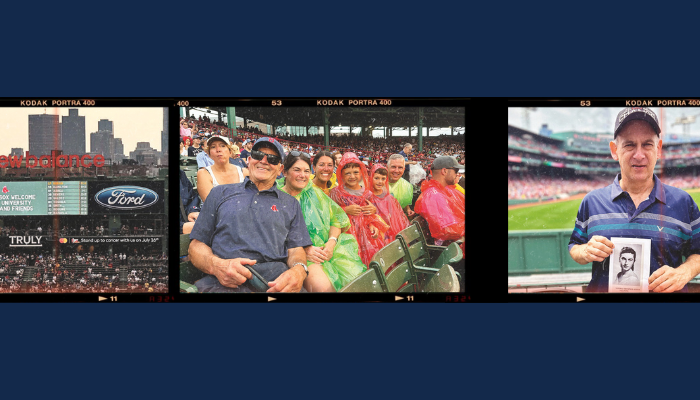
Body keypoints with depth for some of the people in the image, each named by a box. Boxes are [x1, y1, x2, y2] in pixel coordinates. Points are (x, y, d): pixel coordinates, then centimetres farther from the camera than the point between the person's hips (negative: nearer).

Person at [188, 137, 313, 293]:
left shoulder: (291, 204, 26)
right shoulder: (220, 193, 23)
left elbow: (295, 250, 17)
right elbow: (196, 245, 17)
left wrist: (298, 270, -11)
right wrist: (216, 265, -8)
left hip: (275, 282, 2)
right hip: (221, 282, -1)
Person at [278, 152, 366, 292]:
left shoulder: (315, 193, 20)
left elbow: (336, 218, 14)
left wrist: (332, 242, -7)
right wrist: (303, 249, -18)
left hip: (326, 249, 5)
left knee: (353, 278, -23)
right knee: (323, 285, -35)